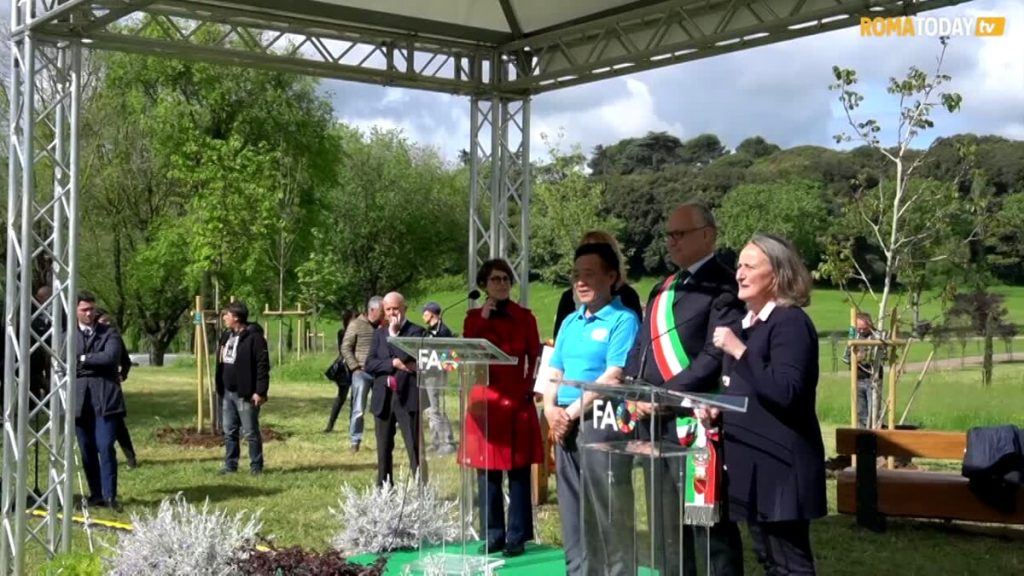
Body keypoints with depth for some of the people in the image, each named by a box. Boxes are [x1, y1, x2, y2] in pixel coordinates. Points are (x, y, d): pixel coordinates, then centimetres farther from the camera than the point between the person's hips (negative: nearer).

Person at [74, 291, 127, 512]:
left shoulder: (109, 334, 6)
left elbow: (111, 357, -11)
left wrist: (83, 360, -5)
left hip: (105, 399, -2)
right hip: (79, 400, 2)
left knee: (105, 448, -10)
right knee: (87, 450, 6)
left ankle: (110, 495, -6)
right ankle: (96, 494, 14)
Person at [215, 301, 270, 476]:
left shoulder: (253, 337, -14)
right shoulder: (227, 336, 13)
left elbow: (263, 365, -17)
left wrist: (260, 391, -20)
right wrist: (220, 388, 15)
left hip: (245, 394, -8)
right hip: (228, 393, 8)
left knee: (251, 432, -1)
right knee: (229, 432, 11)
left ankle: (256, 466, 8)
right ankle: (230, 465, 19)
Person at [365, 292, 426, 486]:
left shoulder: (416, 332, 0)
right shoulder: (379, 334, 14)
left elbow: (408, 356, -17)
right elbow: (369, 364, 2)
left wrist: (393, 333, -11)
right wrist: (394, 363, -11)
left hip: (407, 397, -5)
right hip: (383, 398, 5)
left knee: (415, 448, -6)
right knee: (383, 449, 10)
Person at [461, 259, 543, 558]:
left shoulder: (525, 317, 4)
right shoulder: (474, 317, 9)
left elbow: (535, 358, 5)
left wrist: (529, 386, -8)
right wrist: (482, 319, -9)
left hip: (518, 402, -2)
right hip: (484, 401, 2)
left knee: (518, 473, -1)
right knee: (487, 473, 4)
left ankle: (517, 537, 5)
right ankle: (493, 536, 12)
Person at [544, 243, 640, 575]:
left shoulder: (623, 320, -7)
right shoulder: (570, 322, 16)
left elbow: (613, 378, -16)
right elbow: (554, 374, 17)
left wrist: (572, 411, -14)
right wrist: (551, 410, -1)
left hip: (602, 424, -8)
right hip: (565, 427, 8)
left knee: (607, 516, -4)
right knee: (572, 514, 13)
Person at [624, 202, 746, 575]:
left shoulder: (722, 287, -8)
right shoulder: (663, 289, 18)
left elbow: (717, 356, -18)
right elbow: (640, 349, 20)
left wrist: (666, 395, -21)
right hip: (655, 423, 9)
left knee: (711, 528, -1)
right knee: (666, 530, 16)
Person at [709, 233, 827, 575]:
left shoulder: (791, 322, -13)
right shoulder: (749, 322, 15)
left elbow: (786, 393, -25)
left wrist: (738, 350, -23)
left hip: (780, 463, -9)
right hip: (751, 461, 10)